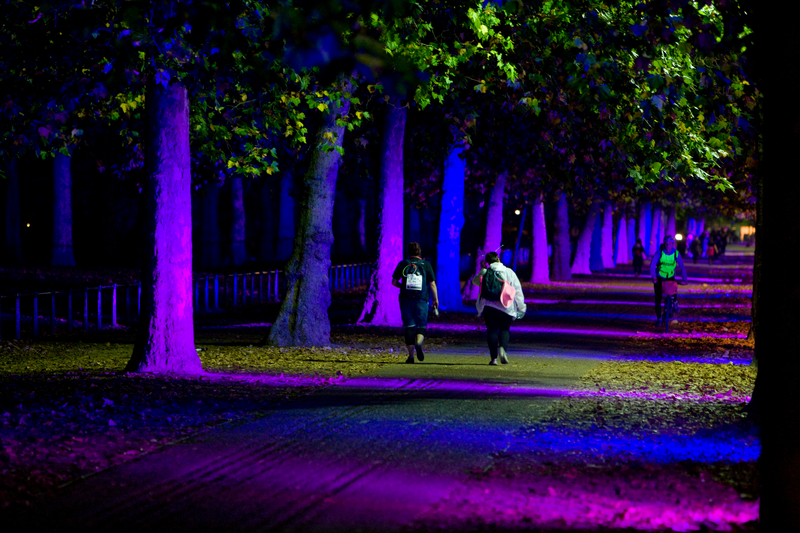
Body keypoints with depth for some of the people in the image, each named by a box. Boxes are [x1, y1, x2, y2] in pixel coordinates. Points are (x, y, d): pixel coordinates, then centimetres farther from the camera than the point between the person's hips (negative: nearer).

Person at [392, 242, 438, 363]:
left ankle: (411, 355, 1)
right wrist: (436, 299, 8)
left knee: (409, 326, 4)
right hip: (421, 299, -1)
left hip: (406, 299, 1)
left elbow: (394, 282, 4)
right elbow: (432, 284, 1)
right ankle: (418, 343, -25)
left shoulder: (402, 264, 3)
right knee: (421, 325, 7)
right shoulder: (426, 265, 3)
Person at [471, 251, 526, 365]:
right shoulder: (509, 272, 1)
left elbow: (475, 281, 22)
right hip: (505, 307, 0)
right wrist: (521, 307, 9)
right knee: (504, 329, 11)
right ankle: (503, 348, -17)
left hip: (488, 307, 0)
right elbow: (517, 291, 3)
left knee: (492, 330, 5)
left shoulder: (485, 273, 2)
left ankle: (493, 357, -1)